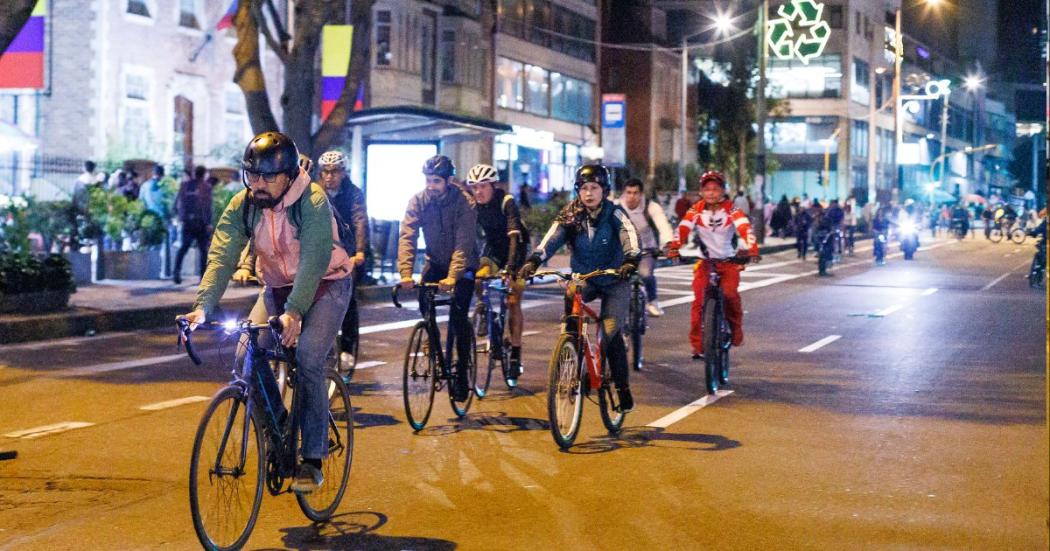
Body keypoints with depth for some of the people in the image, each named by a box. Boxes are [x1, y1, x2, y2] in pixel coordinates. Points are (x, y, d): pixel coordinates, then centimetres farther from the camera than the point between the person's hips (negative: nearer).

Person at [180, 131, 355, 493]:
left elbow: (313, 261, -35)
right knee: (247, 355, -14)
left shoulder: (313, 202, -25)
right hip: (278, 287, 5)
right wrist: (202, 307, -37)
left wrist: (294, 312, -49)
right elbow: (222, 256, -22)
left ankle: (313, 460, -12)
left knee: (308, 359, -23)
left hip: (325, 284, -5)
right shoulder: (242, 205, -12)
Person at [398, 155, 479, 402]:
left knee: (458, 316, -15)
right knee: (425, 302, -18)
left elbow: (464, 243, -31)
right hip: (436, 262, 3)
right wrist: (406, 273, -35)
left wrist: (452, 277, -44)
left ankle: (462, 374, -4)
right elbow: (407, 237, -22)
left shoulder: (464, 202, -23)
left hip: (462, 265, -3)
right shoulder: (418, 201, -14)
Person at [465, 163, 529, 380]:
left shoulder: (506, 202, -28)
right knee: (478, 279, -25)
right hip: (493, 248, 4)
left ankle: (515, 355, -2)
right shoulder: (472, 205, -15)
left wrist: (510, 267, -49)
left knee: (513, 302, -9)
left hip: (515, 249, -4)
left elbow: (515, 236, -37)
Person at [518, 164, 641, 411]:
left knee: (611, 333, -12)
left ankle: (623, 387, 6)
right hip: (584, 278, 2)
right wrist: (533, 260, -41)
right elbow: (552, 238, -23)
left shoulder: (614, 213, -13)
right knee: (571, 297, -33)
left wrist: (631, 260, -52)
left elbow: (629, 235, -31)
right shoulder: (571, 216, -7)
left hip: (614, 280, -1)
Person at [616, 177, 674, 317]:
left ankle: (653, 301, 1)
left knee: (645, 273, -27)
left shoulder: (651, 207, -19)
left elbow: (663, 225, -34)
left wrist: (669, 243, -53)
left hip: (647, 251, -2)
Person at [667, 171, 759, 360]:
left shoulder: (731, 209, -12)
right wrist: (674, 248, -34)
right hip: (705, 260, 1)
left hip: (729, 260, -1)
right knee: (699, 300, -13)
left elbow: (745, 229, -25)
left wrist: (752, 250, -41)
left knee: (730, 294, -21)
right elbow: (683, 229, -18)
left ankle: (736, 331, 6)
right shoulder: (696, 210, -7)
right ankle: (697, 344, -6)